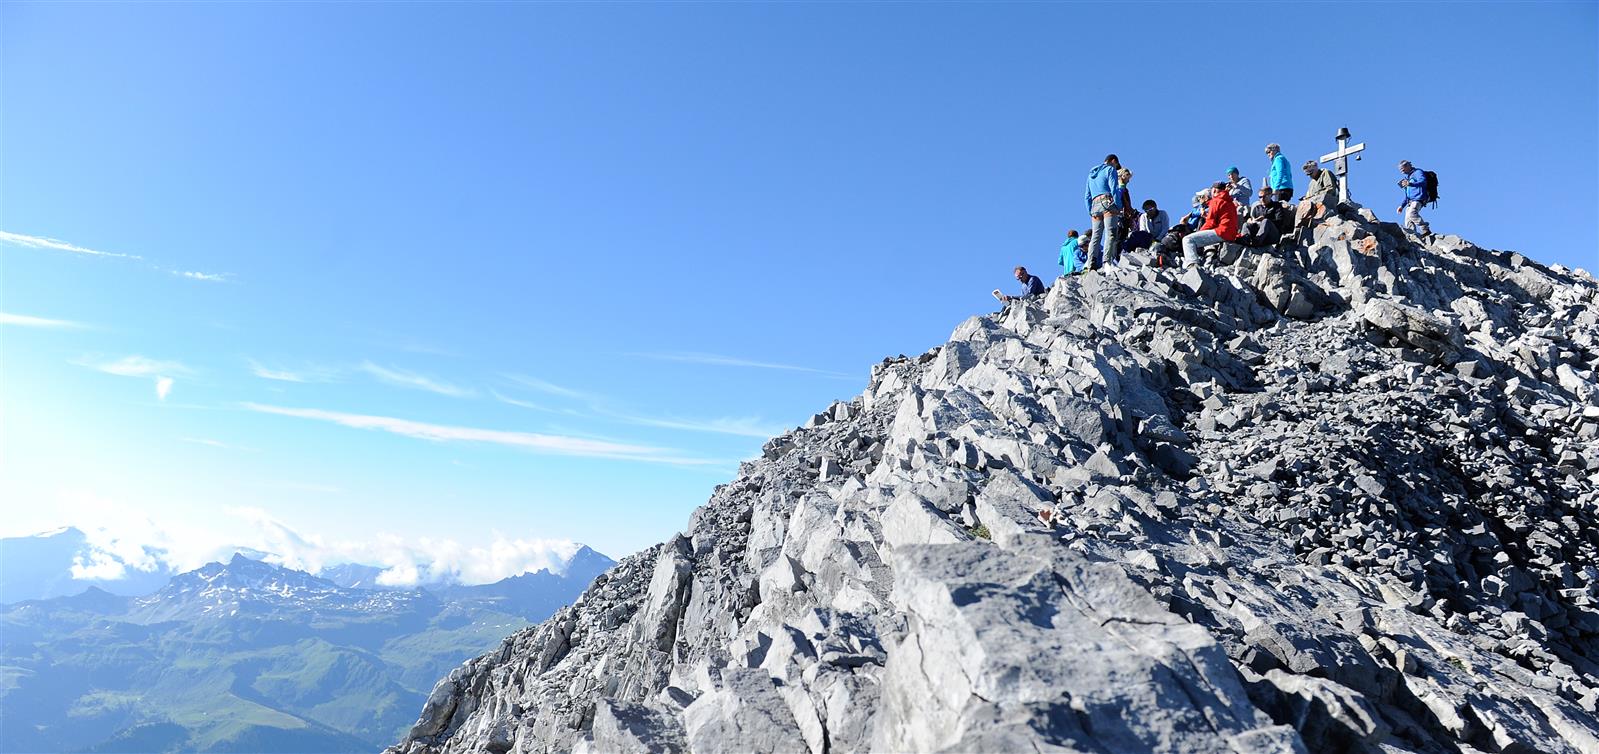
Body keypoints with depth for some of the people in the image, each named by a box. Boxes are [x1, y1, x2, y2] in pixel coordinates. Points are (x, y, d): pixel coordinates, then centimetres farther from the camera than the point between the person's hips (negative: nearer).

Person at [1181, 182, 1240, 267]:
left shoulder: (1216, 201, -3)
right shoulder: (1231, 203, 23)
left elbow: (1211, 222, -7)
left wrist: (1200, 231, 7)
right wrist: (1206, 216, 27)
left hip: (1222, 232, -10)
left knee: (1188, 240, -15)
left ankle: (1192, 264, -37)